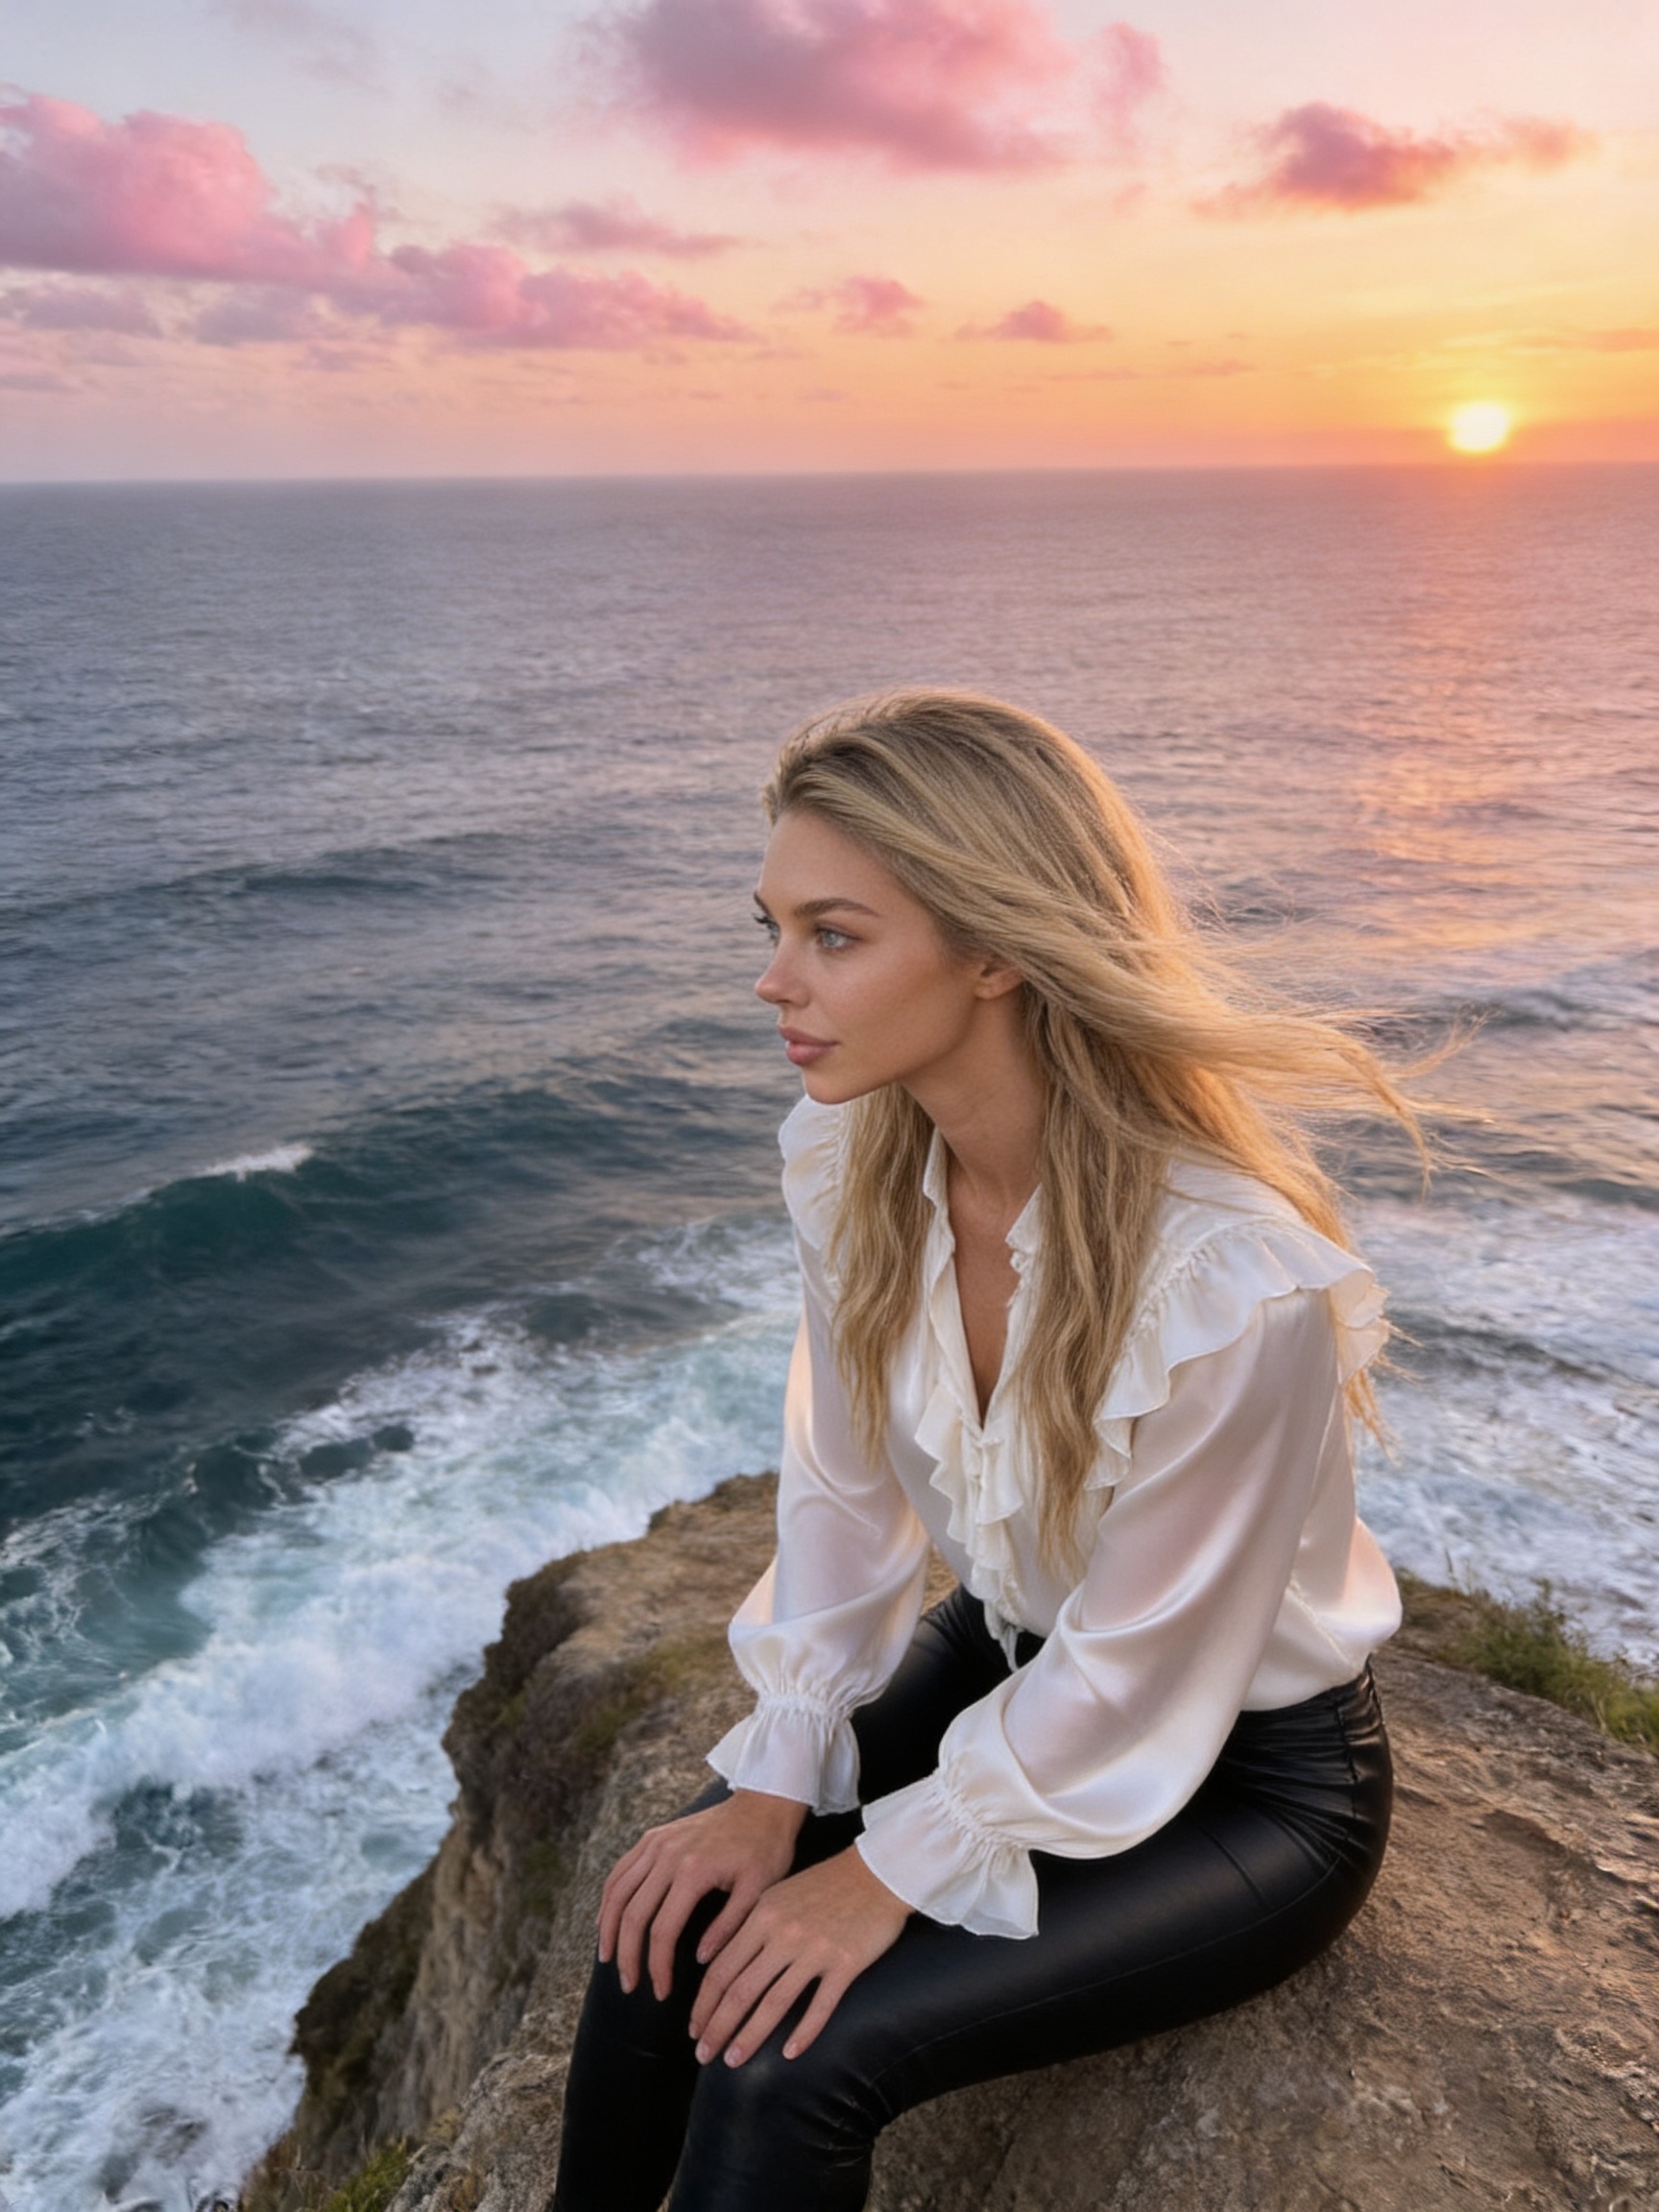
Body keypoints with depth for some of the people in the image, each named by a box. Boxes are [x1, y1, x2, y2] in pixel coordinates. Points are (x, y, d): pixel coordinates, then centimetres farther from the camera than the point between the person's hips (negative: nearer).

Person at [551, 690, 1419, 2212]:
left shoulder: (1240, 1282, -35)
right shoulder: (850, 1161, -15)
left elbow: (1137, 1671, -22)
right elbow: (841, 1490, -4)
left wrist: (893, 1869, -14)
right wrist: (775, 1787, -7)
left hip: (1248, 1781, -5)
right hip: (1006, 1660, 5)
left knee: (791, 2055, -18)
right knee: (674, 1930, -11)